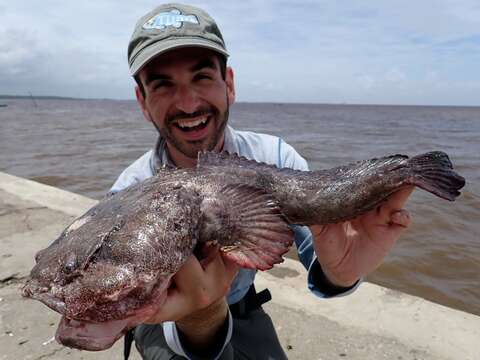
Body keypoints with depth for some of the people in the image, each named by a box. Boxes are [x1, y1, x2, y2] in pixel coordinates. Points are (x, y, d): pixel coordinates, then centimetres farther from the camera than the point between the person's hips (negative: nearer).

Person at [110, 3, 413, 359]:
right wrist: (202, 322, -50)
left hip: (243, 310, 2)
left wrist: (338, 274, -45)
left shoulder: (276, 158, -22)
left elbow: (316, 260, -22)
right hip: (169, 321, -1)